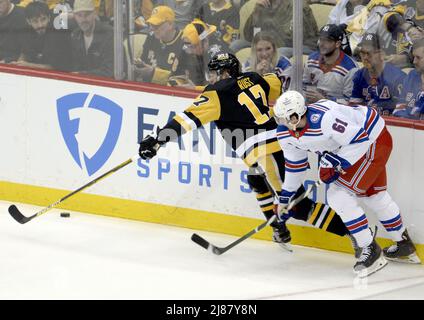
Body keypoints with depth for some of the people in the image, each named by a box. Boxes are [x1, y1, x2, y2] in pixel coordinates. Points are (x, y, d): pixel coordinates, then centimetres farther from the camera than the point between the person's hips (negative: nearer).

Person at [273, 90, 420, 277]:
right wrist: (284, 198, 15)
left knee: (338, 195, -15)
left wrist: (336, 163, -30)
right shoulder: (285, 134, -8)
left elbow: (360, 138, -31)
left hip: (373, 140, -9)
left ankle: (371, 251, -6)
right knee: (373, 195, 24)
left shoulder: (323, 117, -36)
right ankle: (404, 246, 44)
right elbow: (295, 164, 9)